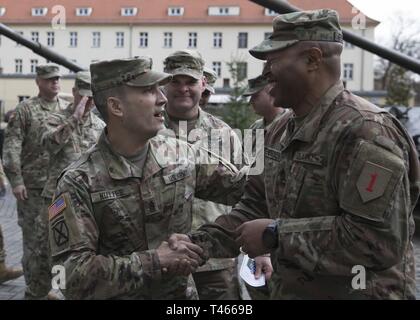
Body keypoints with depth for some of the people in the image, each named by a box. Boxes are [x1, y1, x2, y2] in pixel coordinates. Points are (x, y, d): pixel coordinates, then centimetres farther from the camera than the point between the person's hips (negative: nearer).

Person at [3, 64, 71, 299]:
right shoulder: (25, 109, -2)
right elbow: (11, 147, -7)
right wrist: (16, 180, -14)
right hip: (34, 187, -4)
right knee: (36, 240, 0)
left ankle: (47, 287, 26)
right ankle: (35, 291, 13)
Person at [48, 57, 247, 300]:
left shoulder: (181, 154, -5)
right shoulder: (79, 183, -18)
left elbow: (242, 185, 6)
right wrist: (153, 262, -28)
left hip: (183, 293, 4)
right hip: (119, 294, -4)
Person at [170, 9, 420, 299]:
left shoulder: (364, 131, -21)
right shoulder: (281, 133, 6)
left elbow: (379, 240, -29)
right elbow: (256, 207, 11)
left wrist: (277, 234, -24)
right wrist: (199, 244, -2)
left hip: (355, 292, -7)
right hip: (288, 290, 8)